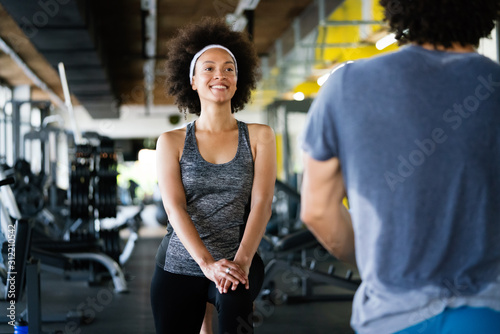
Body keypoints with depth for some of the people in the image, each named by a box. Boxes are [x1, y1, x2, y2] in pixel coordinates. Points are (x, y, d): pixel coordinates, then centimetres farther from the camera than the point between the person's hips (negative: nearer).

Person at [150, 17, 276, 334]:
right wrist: (208, 263, -20)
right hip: (180, 266, 2)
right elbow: (175, 207, -5)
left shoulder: (259, 136, 7)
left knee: (233, 299, -31)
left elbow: (262, 203, -4)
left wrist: (241, 261, -19)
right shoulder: (171, 142, 6)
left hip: (238, 263, -1)